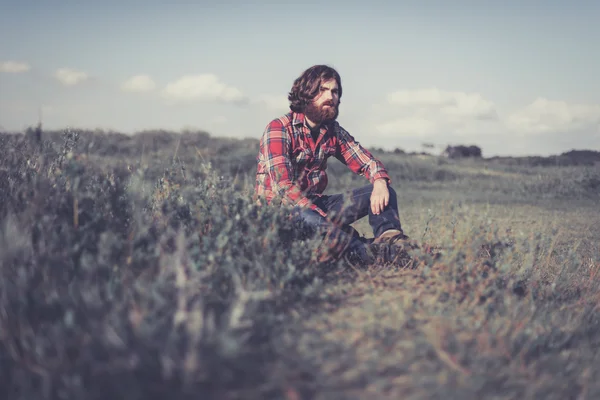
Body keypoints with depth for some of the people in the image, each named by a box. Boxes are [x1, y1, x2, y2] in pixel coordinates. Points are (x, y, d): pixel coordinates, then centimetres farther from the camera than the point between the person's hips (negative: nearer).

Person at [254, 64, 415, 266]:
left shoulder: (333, 131, 6)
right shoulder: (278, 129, -14)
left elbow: (366, 161, 7)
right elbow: (284, 187, -25)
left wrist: (381, 181, -20)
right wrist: (328, 223, -35)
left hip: (315, 204, 7)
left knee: (382, 191, -9)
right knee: (304, 215, -41)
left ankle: (390, 238, -37)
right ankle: (364, 252, -53)